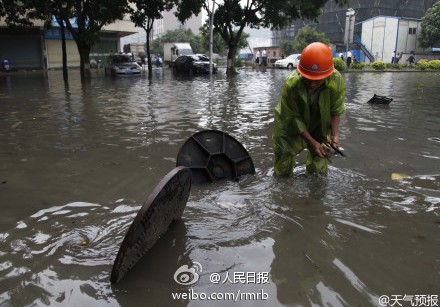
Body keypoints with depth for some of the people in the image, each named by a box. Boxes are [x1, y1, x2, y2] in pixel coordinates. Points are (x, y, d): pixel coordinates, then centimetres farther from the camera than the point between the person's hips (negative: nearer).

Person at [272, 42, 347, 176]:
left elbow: (335, 111, -15)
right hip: (292, 124, -2)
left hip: (320, 123, 2)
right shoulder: (291, 84, -37)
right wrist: (312, 141, -28)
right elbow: (292, 118, -26)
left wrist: (335, 134, -28)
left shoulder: (337, 81, -31)